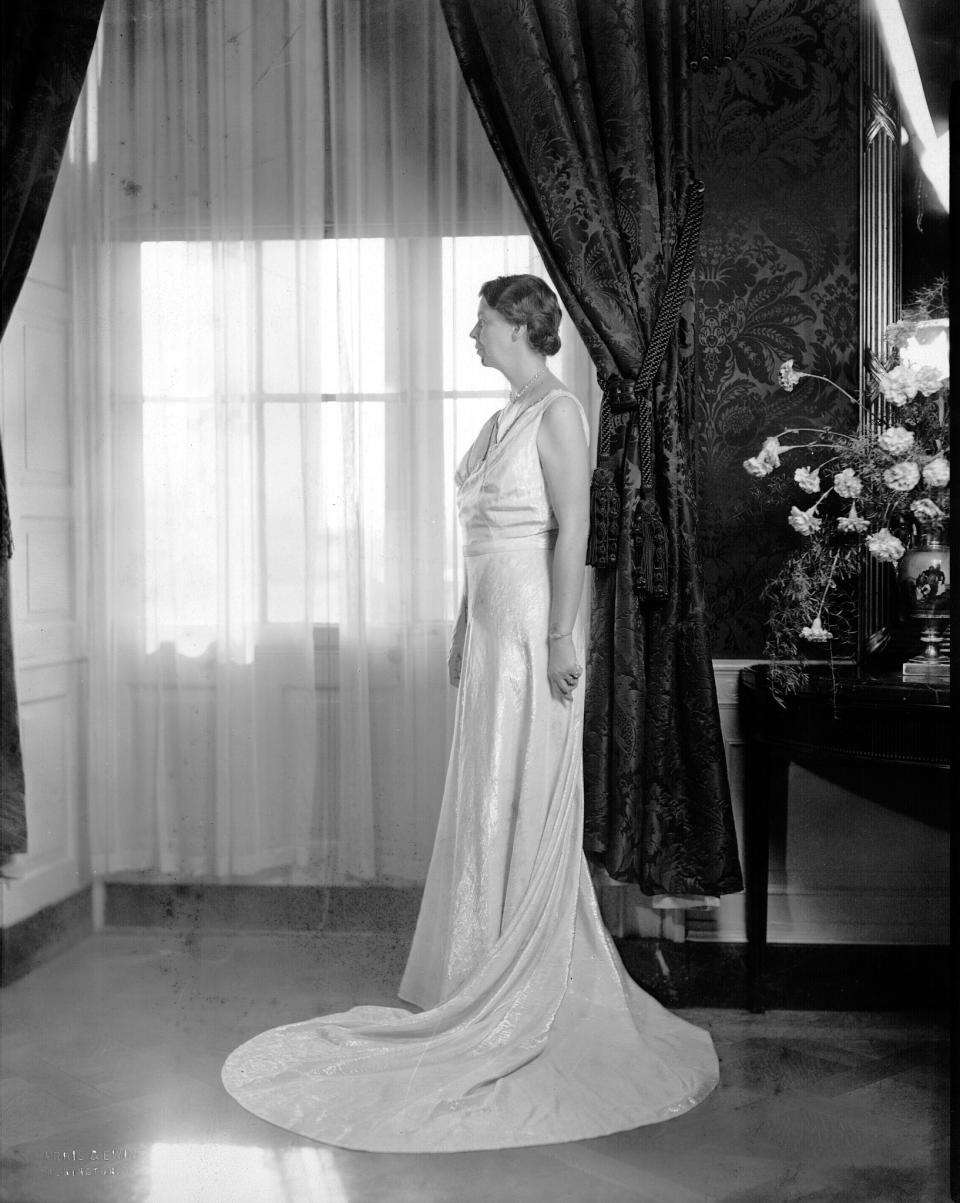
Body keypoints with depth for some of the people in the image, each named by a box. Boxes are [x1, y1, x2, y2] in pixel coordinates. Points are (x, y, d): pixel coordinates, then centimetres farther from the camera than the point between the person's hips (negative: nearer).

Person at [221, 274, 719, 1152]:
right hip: (492, 626, 9)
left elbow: (573, 529, -17)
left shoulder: (559, 411, -10)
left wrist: (561, 640, -20)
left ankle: (522, 1005, 7)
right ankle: (490, 978, 24)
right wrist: (466, 627, 19)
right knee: (487, 801, 12)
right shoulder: (506, 416, 17)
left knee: (524, 805, -4)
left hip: (535, 629, -9)